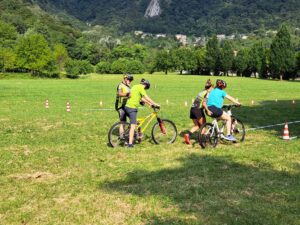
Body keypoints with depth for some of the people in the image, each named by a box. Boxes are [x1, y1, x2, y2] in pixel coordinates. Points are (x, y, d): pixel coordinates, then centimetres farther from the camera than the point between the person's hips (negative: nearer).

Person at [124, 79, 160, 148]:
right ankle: (130, 143, -6)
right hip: (132, 108, -9)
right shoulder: (140, 87, -8)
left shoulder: (135, 86, 21)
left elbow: (141, 98, 25)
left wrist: (150, 104, 24)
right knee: (133, 126, -6)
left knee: (133, 124, 22)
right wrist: (155, 104, -4)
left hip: (127, 106, 10)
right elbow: (147, 97, -11)